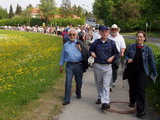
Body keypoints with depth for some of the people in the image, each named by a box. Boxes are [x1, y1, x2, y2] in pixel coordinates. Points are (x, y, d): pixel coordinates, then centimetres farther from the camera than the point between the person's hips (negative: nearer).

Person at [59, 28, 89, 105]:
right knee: (68, 82, -4)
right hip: (69, 65, 1)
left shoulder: (79, 44, 2)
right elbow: (63, 55, 16)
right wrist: (61, 65, 17)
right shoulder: (66, 45, 8)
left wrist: (81, 49, -17)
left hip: (79, 65, 0)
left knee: (78, 81, 14)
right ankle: (67, 99, 3)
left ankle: (78, 94, 40)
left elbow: (86, 54, 0)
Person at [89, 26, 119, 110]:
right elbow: (90, 50, 15)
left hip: (107, 66, -2)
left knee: (106, 85, -8)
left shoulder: (112, 43, 0)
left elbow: (117, 53, 9)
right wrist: (92, 53, -7)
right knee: (98, 84, 15)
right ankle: (100, 97, 34)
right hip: (97, 66, 2)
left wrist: (112, 57, -10)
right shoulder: (96, 42, 2)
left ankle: (105, 102, -10)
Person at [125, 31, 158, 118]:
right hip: (132, 71, 2)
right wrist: (128, 59, -12)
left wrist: (155, 74, 6)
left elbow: (152, 62, 3)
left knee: (141, 90, -8)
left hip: (142, 72, -2)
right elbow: (126, 56, 12)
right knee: (132, 88, 17)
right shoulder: (131, 47, 0)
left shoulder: (147, 49, -3)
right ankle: (132, 102, 45)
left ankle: (140, 110, -4)